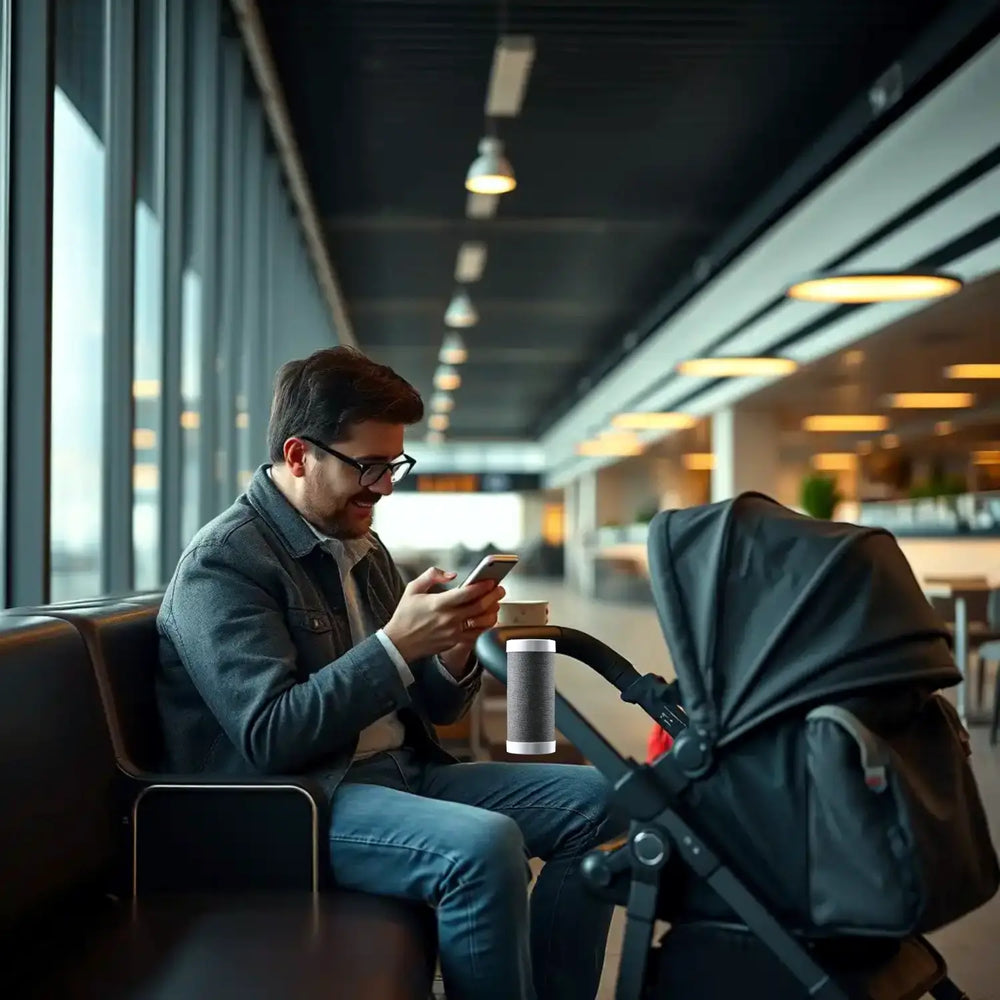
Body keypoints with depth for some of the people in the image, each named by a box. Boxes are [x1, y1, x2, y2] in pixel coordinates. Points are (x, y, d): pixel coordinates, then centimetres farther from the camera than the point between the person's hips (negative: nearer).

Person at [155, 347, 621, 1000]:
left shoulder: (361, 546, 14)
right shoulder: (224, 562, -11)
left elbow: (432, 710, 15)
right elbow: (270, 739, -21)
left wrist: (454, 649, -7)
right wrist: (397, 644, -23)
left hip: (400, 771, 9)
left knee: (590, 800, 0)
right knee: (485, 846, -31)